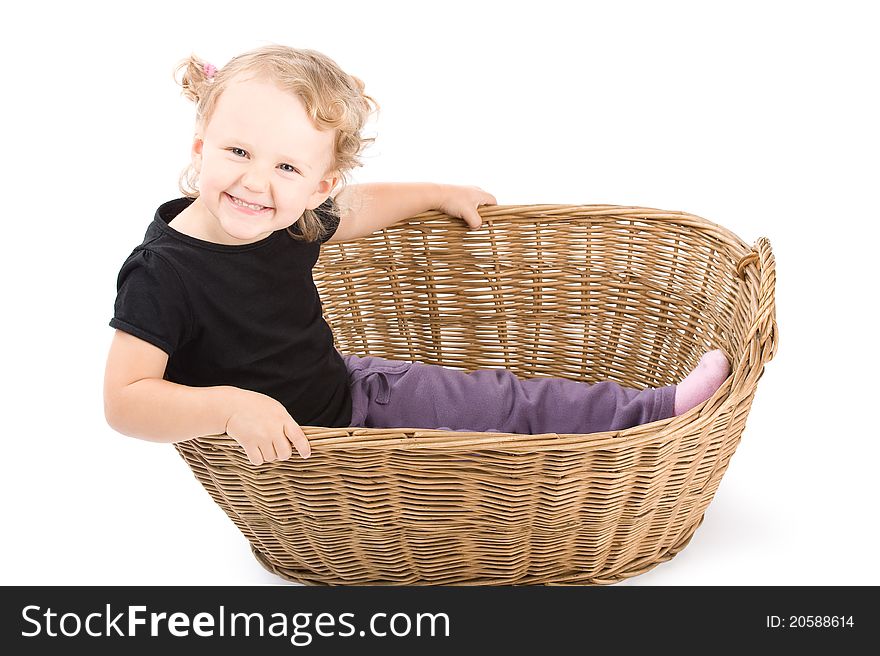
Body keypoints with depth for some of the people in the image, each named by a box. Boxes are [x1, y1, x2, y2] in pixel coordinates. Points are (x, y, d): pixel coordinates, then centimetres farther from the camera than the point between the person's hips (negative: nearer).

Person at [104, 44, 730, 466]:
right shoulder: (162, 272, -27)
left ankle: (654, 412, 22)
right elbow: (125, 400, -31)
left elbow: (352, 209, 17)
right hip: (285, 449, -7)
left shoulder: (290, 224, -7)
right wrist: (230, 405, -44)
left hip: (352, 388, 8)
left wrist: (441, 195, 24)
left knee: (507, 400, 8)